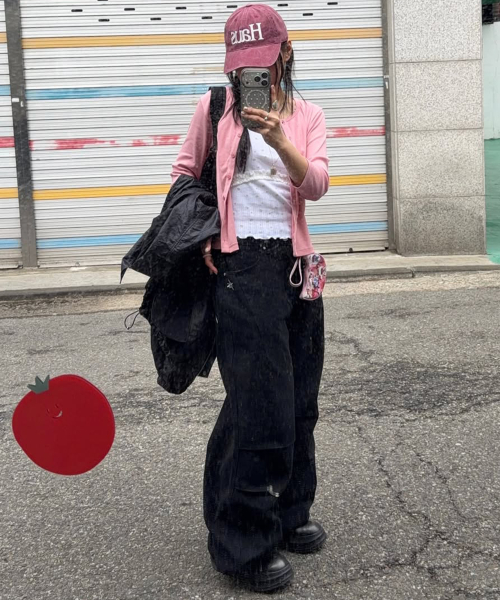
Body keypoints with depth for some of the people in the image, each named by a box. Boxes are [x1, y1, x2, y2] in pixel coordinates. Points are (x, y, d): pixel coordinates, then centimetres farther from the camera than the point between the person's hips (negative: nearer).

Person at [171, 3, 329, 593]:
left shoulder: (307, 116, 9)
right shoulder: (214, 108, 3)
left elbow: (316, 184, -8)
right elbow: (184, 175, 9)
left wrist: (278, 139, -24)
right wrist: (199, 235, -5)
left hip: (294, 261, 5)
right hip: (242, 263, -4)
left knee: (299, 398, 10)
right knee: (263, 403, -9)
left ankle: (288, 514, 29)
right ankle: (244, 543, 3)